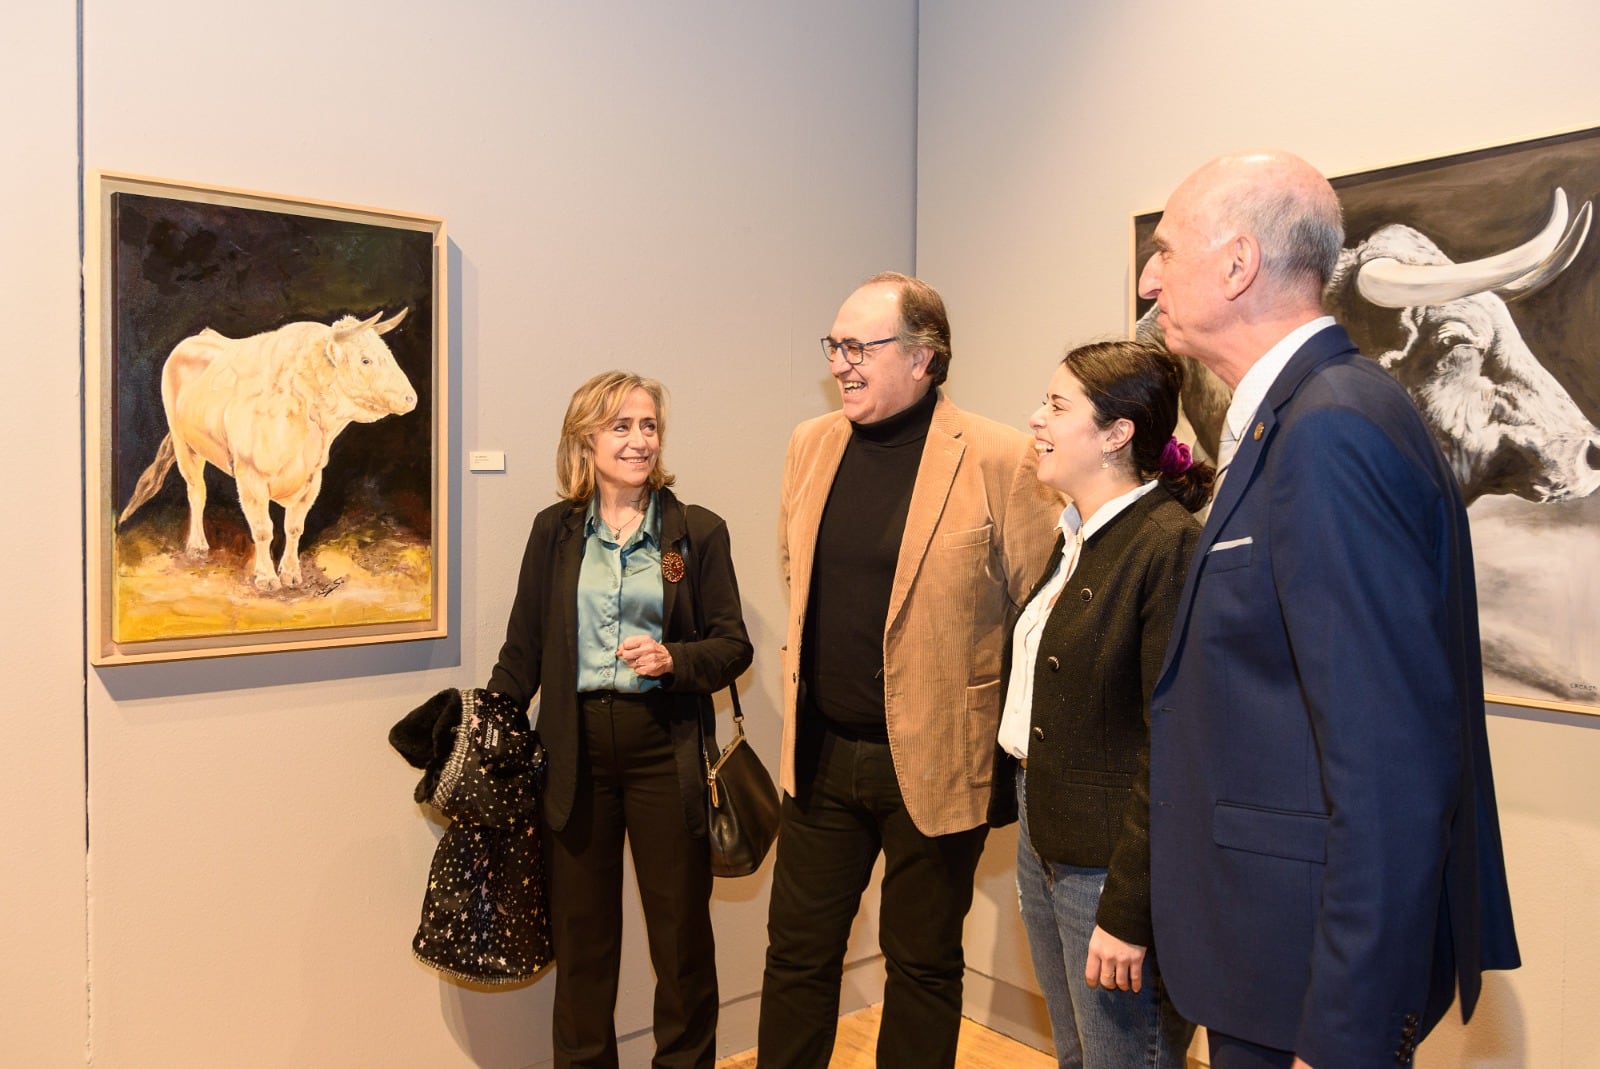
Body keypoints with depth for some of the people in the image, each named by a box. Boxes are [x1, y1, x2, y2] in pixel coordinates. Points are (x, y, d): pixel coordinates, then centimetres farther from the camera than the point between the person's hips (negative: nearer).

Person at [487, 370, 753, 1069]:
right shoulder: (555, 531, 5)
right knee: (581, 933, 12)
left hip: (665, 749, -1)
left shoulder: (697, 532, 0)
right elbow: (523, 651, 8)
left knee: (682, 930, 9)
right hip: (575, 748, 2)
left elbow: (734, 645, 1)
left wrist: (675, 660, -17)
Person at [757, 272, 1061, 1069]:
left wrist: (1019, 732, -4)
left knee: (923, 965, 15)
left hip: (934, 757, -4)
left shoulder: (1000, 459, -14)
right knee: (797, 954, 16)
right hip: (819, 753, 5)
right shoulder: (811, 445, 4)